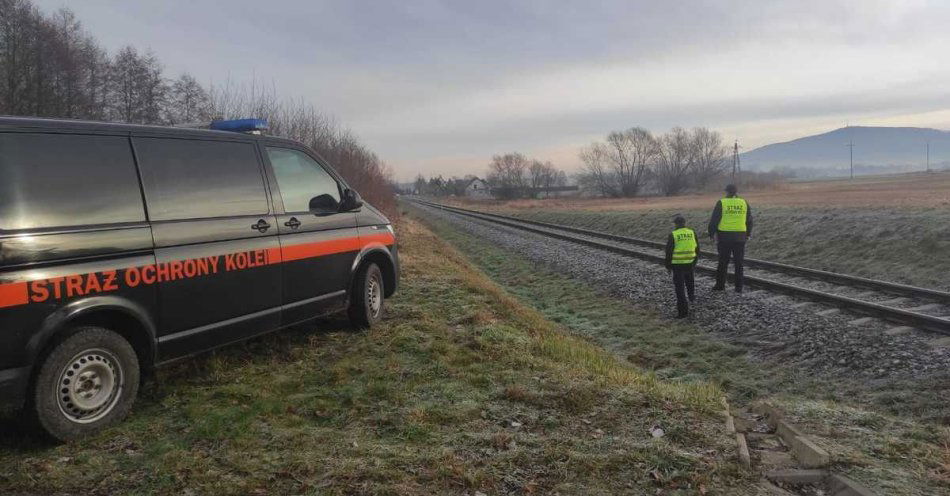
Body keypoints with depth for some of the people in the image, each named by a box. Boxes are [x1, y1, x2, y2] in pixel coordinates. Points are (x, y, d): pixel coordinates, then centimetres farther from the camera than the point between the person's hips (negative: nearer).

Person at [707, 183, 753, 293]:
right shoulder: (744, 203, 6)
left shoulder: (721, 203, -5)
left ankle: (720, 285, 11)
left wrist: (712, 233, 4)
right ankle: (739, 287, 10)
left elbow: (714, 220, -5)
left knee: (723, 262, 6)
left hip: (724, 237, -3)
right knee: (739, 263, 8)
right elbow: (749, 221, 13)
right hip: (740, 237, 3)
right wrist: (748, 234, 22)